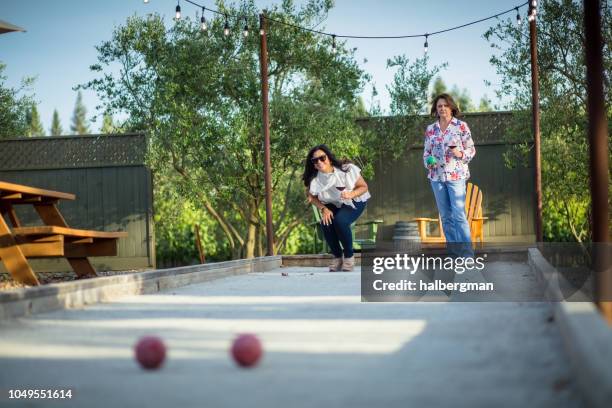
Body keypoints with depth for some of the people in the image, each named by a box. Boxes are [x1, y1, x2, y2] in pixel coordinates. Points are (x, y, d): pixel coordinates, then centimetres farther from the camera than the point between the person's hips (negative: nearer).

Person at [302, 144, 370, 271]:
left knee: (340, 221, -31)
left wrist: (351, 194, -38)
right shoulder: (314, 180, -20)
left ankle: (349, 256, -9)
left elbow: (364, 187, -18)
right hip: (333, 205, 4)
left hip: (355, 202, -4)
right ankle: (338, 257, 0)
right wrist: (323, 209, -20)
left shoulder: (347, 169, -30)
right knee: (326, 224, -24)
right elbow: (312, 197, -1)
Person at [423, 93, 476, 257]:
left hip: (456, 175, -4)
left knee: (459, 215, -12)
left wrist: (460, 154, -19)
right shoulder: (430, 129, 9)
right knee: (445, 216, 7)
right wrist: (428, 162, -7)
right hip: (436, 176, 4)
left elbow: (471, 150, 0)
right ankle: (453, 252, 13)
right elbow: (426, 152, 14)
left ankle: (467, 254, -10)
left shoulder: (461, 126, -1)